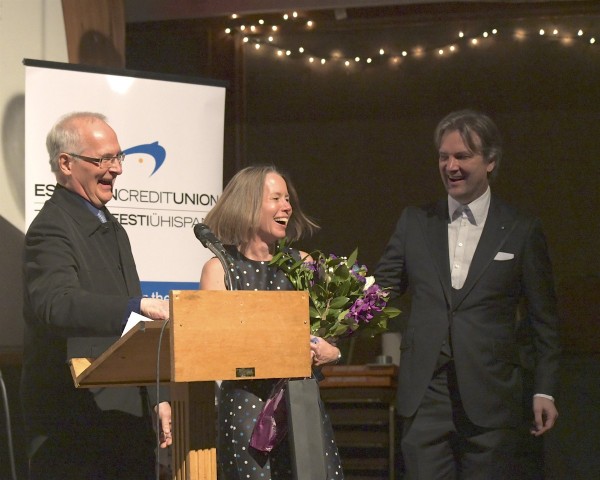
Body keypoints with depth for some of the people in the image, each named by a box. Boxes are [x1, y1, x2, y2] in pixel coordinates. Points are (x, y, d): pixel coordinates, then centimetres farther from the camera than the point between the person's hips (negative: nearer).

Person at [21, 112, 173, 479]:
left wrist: (157, 399, 18)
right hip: (74, 425, -9)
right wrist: (141, 306, -39)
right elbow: (56, 304, -32)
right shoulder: (51, 229, -12)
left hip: (130, 417, 9)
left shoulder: (111, 228, 19)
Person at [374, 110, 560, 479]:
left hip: (491, 400, -2)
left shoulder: (522, 231, 3)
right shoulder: (415, 223, 11)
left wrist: (545, 391, 1)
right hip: (425, 397, 2)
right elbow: (382, 286, 10)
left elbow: (543, 320, 5)